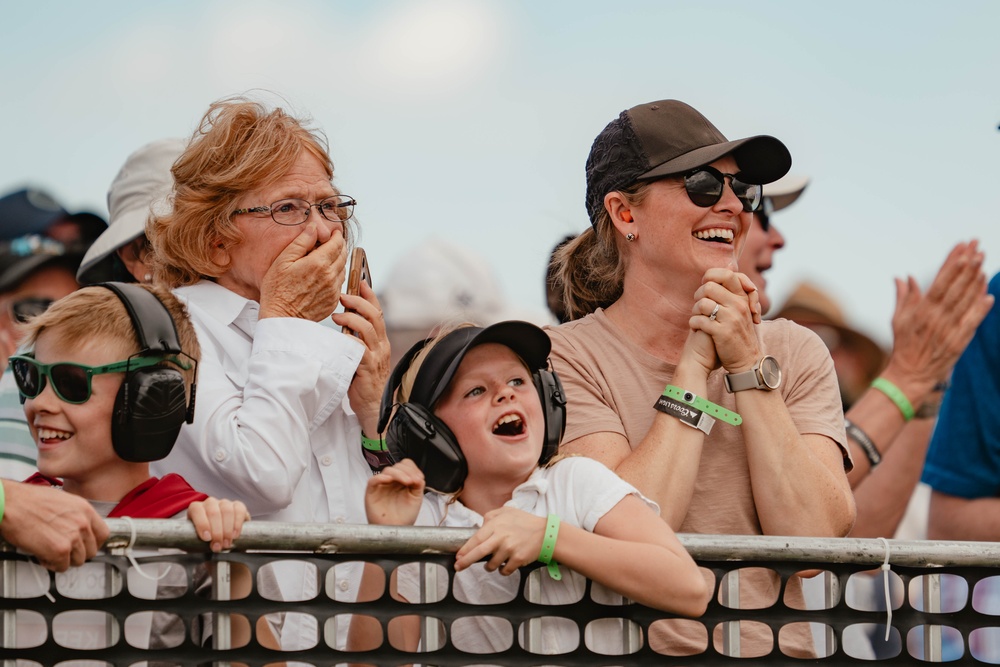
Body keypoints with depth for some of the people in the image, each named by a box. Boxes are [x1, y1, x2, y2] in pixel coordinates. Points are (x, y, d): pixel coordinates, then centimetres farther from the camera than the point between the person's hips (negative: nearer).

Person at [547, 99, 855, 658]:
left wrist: (748, 366, -5)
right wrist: (695, 366, -6)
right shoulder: (568, 359, 2)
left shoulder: (795, 353, 11)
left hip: (776, 652, 2)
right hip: (632, 657, -2)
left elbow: (817, 535, -3)